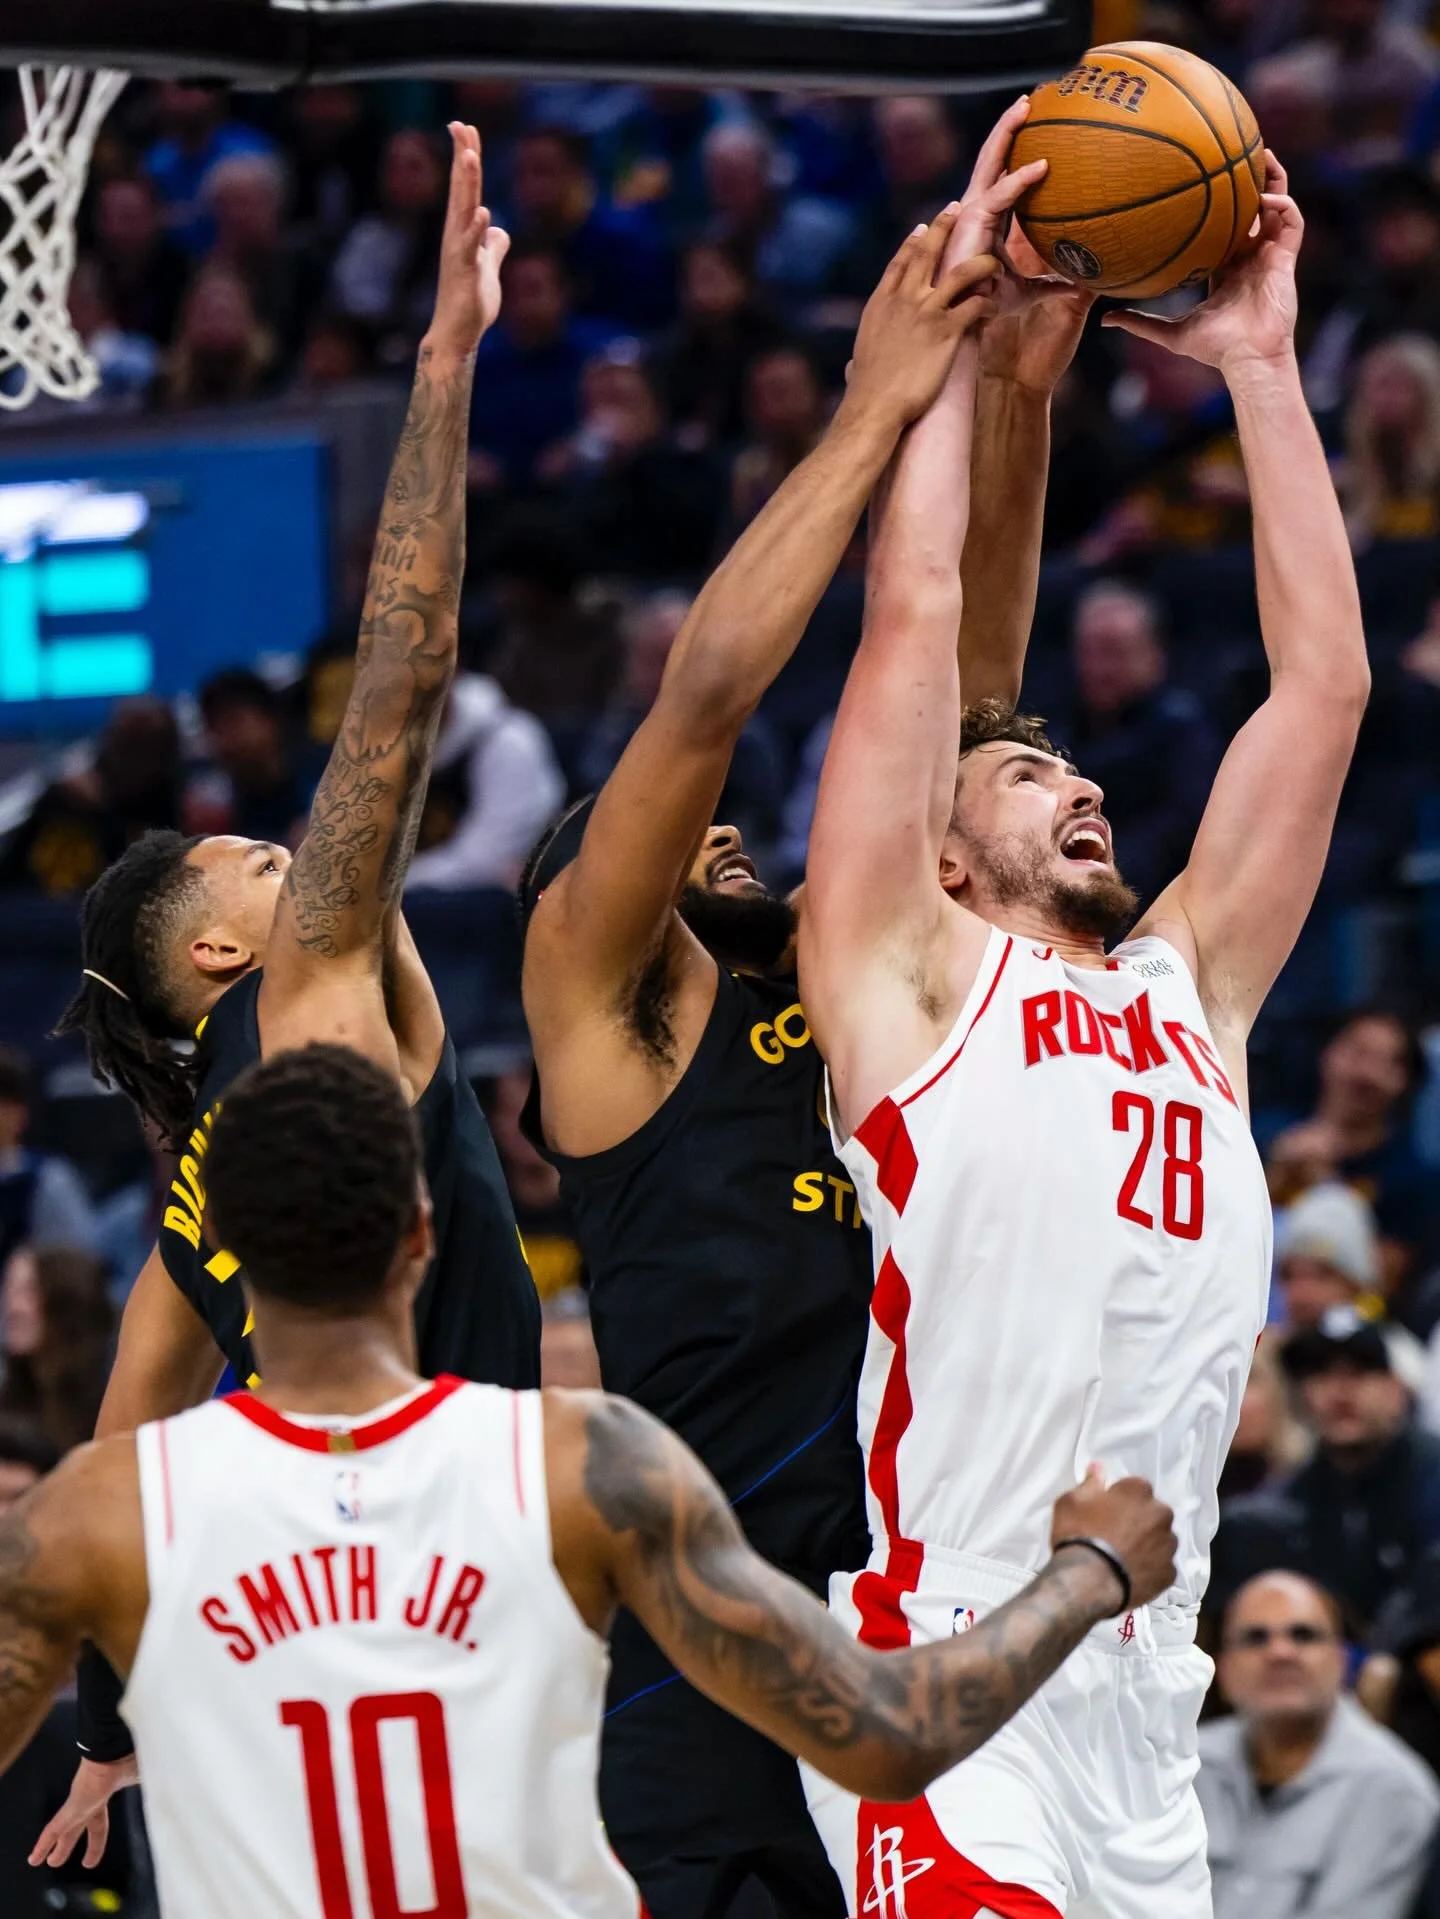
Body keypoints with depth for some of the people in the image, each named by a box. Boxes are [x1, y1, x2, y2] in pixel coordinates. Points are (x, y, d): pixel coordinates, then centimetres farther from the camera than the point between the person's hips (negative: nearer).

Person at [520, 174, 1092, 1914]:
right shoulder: (590, 980, 4)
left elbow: (953, 686, 13)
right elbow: (706, 688, -8)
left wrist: (1018, 399, 3)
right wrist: (876, 409, -6)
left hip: (902, 1627, 6)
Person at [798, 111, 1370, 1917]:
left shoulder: (1190, 985, 23)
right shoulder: (906, 976, 9)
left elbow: (1323, 678, 22)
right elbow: (915, 617, 4)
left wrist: (1257, 360, 22)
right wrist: (950, 320, 11)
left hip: (1148, 1706, 6)